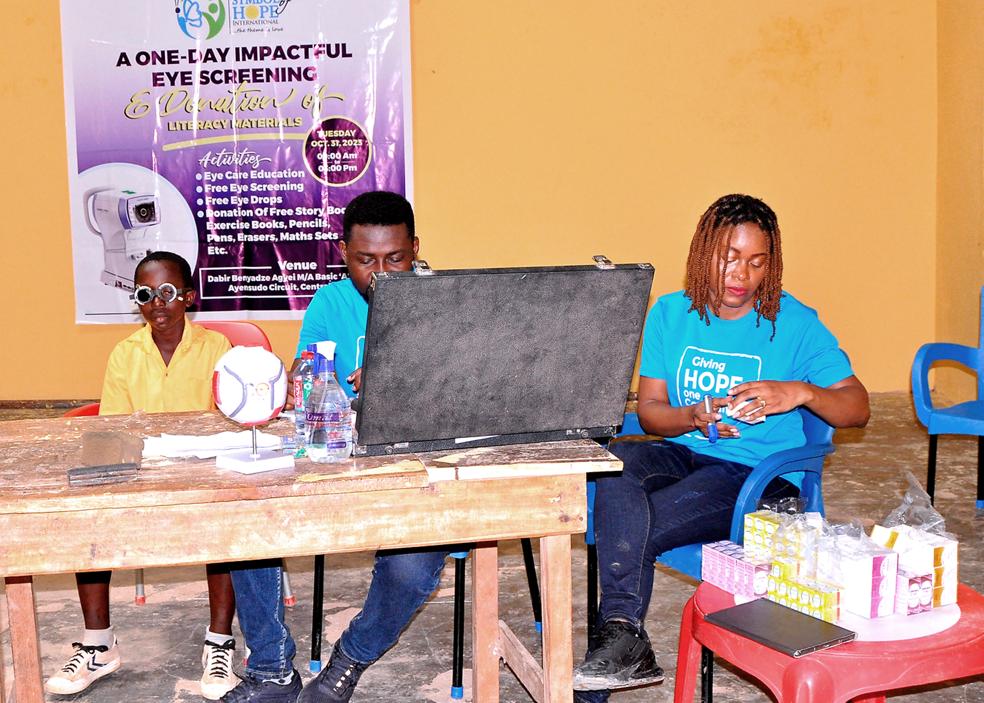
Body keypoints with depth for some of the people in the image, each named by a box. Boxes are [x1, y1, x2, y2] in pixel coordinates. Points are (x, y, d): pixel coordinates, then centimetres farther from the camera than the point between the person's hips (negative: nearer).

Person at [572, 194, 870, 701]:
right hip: (681, 454, 4)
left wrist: (801, 392, -26)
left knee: (629, 531, -27)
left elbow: (858, 409, -5)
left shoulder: (795, 323, -2)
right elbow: (649, 409, 5)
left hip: (759, 473, -3)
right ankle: (625, 641, -34)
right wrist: (691, 418, -17)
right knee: (614, 461, -31)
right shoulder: (671, 313, 8)